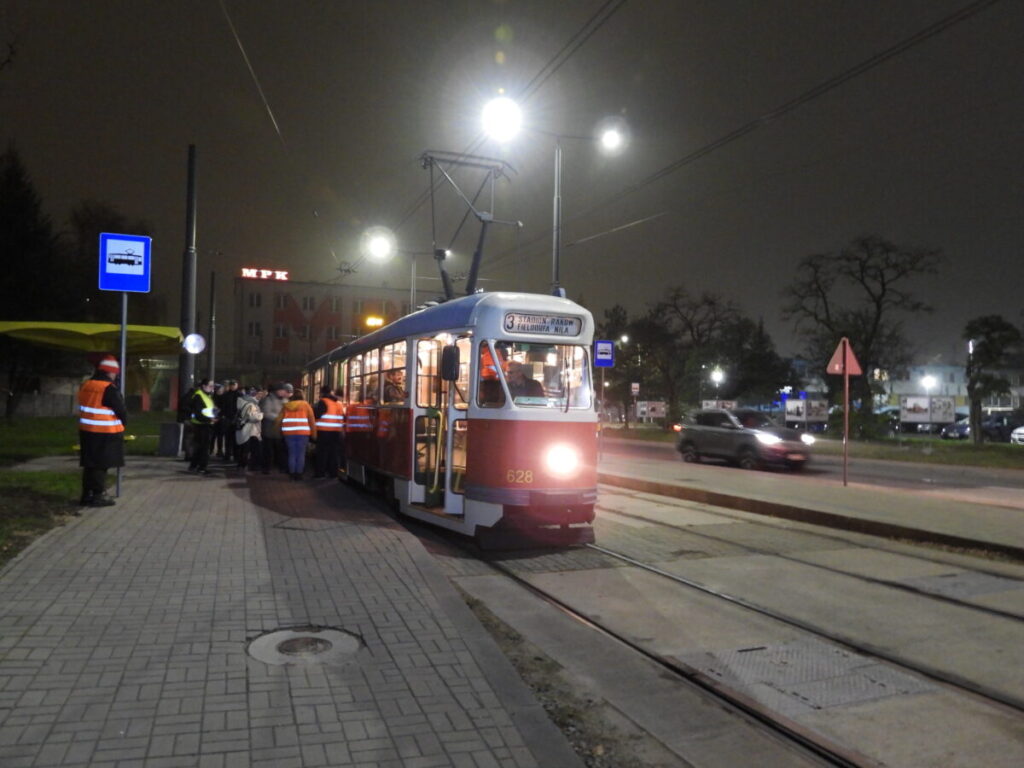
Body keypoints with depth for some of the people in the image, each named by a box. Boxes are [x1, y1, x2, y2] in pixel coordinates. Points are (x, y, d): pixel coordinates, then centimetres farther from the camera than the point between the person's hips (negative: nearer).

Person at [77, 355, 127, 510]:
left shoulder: (85, 386, 9)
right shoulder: (110, 390, -17)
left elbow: (85, 409, 16)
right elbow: (121, 411, -13)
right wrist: (122, 424, 8)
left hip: (86, 431, 7)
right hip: (105, 434, -7)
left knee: (89, 464, 14)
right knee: (101, 465, 0)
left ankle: (87, 494, 21)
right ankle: (98, 496, 4)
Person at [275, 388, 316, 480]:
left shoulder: (286, 405, 9)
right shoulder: (306, 405, 3)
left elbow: (279, 420, 7)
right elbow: (312, 420, 0)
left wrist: (280, 430, 18)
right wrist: (314, 434, 4)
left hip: (289, 432, 2)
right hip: (303, 432, -2)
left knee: (292, 454, 9)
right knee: (301, 454, 3)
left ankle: (292, 474, 10)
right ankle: (299, 473, 2)